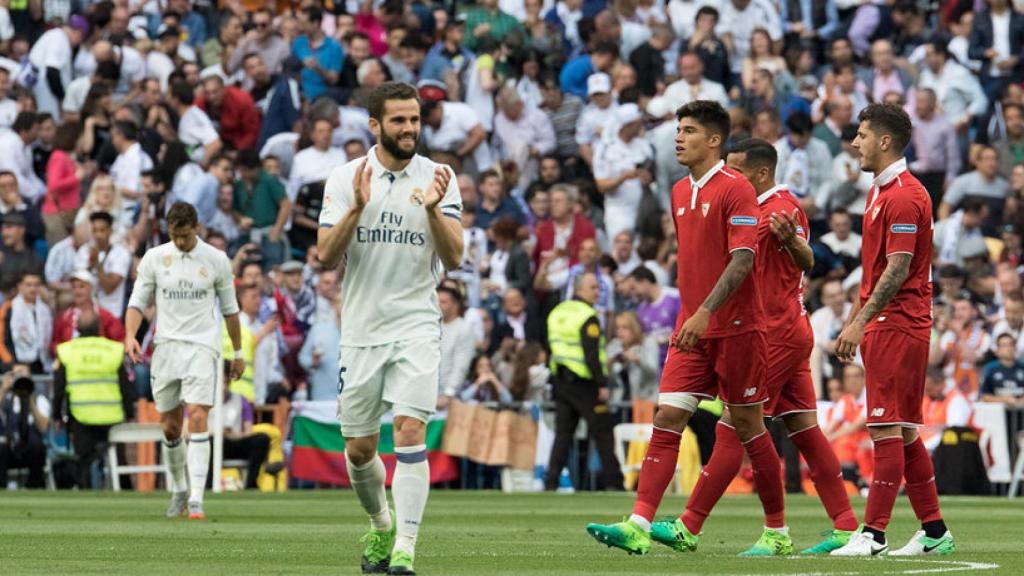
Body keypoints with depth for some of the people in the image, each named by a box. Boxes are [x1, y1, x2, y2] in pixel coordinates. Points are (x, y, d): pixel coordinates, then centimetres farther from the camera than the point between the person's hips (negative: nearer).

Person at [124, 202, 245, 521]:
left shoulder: (216, 260, 1)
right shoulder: (154, 258, 3)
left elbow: (229, 309, 10)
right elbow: (138, 302, 5)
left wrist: (238, 353, 13)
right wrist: (130, 336, -13)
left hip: (203, 347, -2)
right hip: (166, 347, 3)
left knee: (197, 417, -16)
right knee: (170, 426, 6)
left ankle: (196, 500, -21)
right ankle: (179, 490, 27)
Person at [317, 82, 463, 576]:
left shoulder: (438, 179, -1)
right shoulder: (344, 179, 1)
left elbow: (453, 258, -7)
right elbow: (326, 256, -6)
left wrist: (433, 209, -24)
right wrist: (357, 208, -21)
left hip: (416, 326, -2)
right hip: (361, 330, 2)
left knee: (410, 432, -18)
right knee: (359, 450, 8)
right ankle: (381, 525, 35)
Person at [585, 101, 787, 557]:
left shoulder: (735, 189, -11)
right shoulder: (680, 193, 13)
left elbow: (742, 259, -19)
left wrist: (705, 312, -26)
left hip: (735, 327, -7)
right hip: (691, 329, 7)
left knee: (747, 426, 2)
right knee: (667, 419, -6)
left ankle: (776, 532, 15)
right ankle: (638, 527, -14)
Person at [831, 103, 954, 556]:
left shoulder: (903, 196, -14)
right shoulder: (881, 192, 18)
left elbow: (897, 270, -20)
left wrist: (861, 322, -23)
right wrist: (852, 322, 21)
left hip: (896, 327, -10)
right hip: (884, 328, 10)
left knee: (888, 429, -10)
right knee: (903, 432, 11)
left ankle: (873, 534, -12)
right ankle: (934, 532, 15)